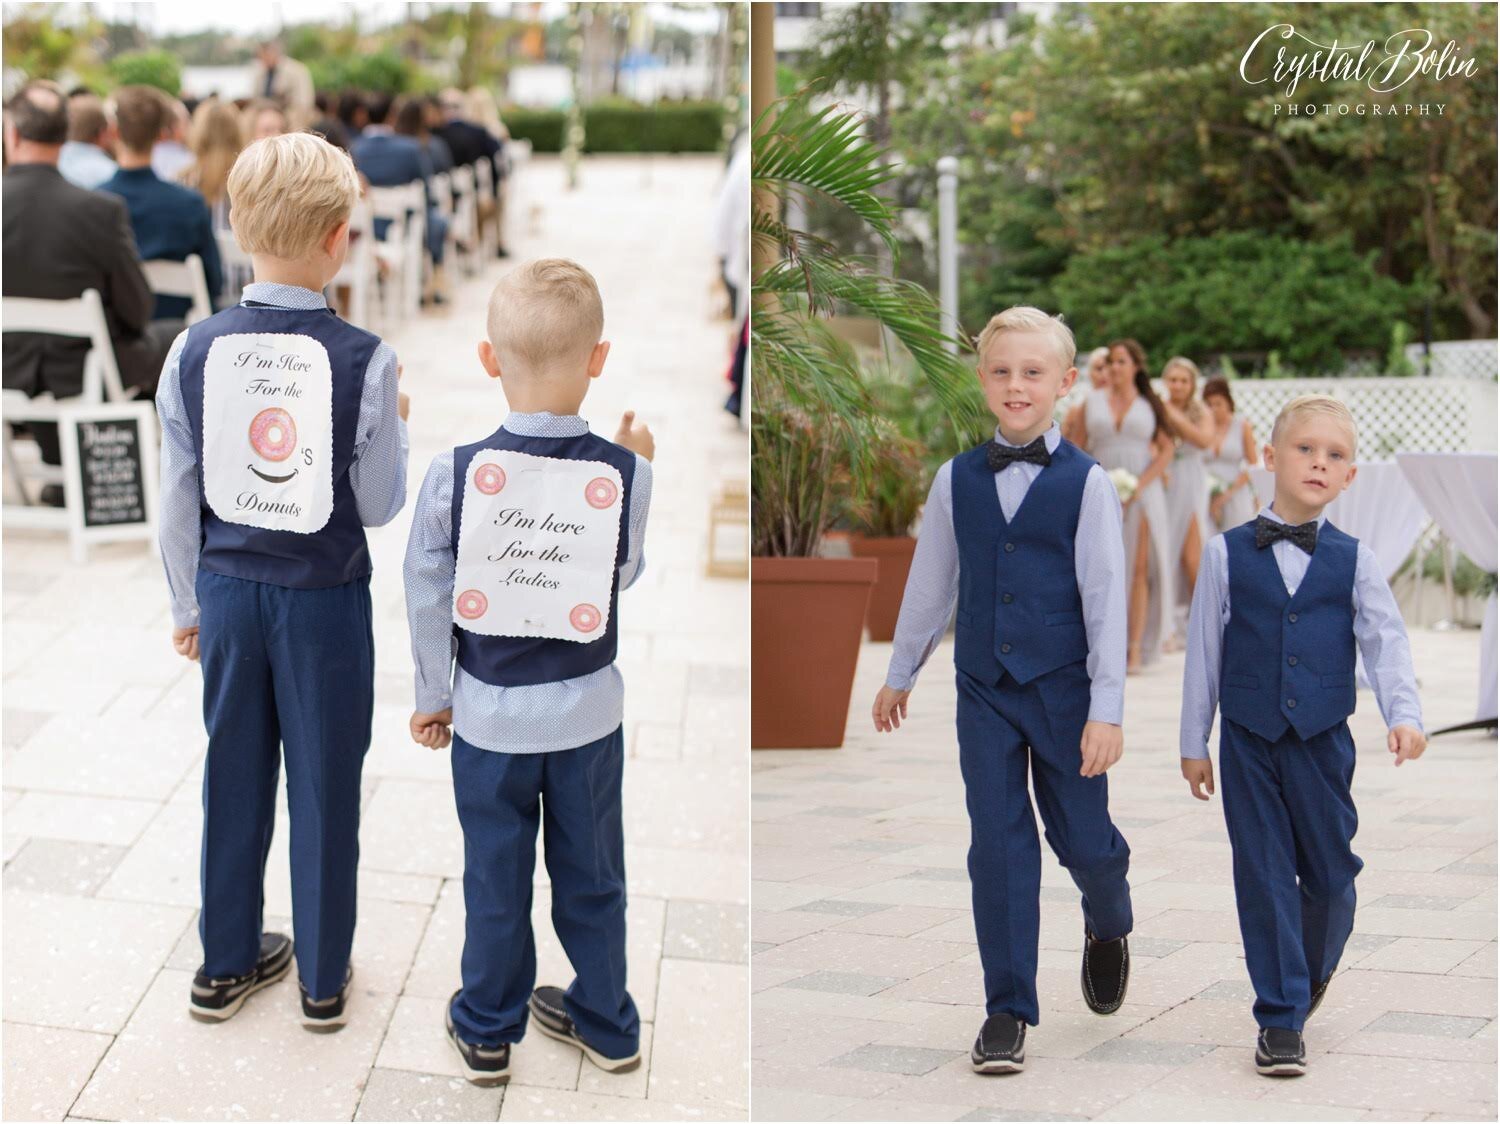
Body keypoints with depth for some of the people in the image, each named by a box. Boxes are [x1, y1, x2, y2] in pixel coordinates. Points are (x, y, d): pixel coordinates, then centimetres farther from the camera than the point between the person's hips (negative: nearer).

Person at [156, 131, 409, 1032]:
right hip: (325, 597, -3)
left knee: (235, 777, 17)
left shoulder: (195, 351, -7)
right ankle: (324, 979, 23)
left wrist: (188, 604, 13)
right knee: (325, 785, 10)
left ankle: (226, 964, 31)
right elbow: (379, 507, -9)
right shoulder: (365, 360, -17)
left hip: (229, 590, 3)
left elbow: (179, 500, 0)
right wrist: (394, 426, 8)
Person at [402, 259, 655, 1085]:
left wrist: (432, 696, 6)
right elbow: (625, 574, 1)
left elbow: (427, 599, -8)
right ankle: (607, 1024, 34)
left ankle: (488, 1032, 32)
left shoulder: (454, 473, -17)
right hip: (588, 709, 1)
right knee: (591, 876, 18)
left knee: (495, 878, 16)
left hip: (488, 711, 0)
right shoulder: (625, 474, -16)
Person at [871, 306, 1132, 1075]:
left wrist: (1107, 709, -11)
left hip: (1064, 688, -2)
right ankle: (1007, 1011, 9)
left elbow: (1106, 598, -7)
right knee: (997, 845, 0)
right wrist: (900, 674, 19)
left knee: (1082, 839, 6)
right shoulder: (956, 480, 2)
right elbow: (930, 583, 12)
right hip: (984, 689, 2)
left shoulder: (1086, 483, -6)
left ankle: (1108, 928, 41)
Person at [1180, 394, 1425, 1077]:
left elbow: (1386, 642, -2)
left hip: (1323, 740, 1)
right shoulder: (1227, 554, 2)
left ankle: (1316, 967, 38)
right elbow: (1204, 650, 5)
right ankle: (1280, 1020, 6)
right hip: (1249, 740, -1)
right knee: (1264, 874, -1)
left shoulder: (1353, 561, 3)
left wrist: (1404, 714, -19)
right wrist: (1194, 742, 6)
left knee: (1330, 871, 8)